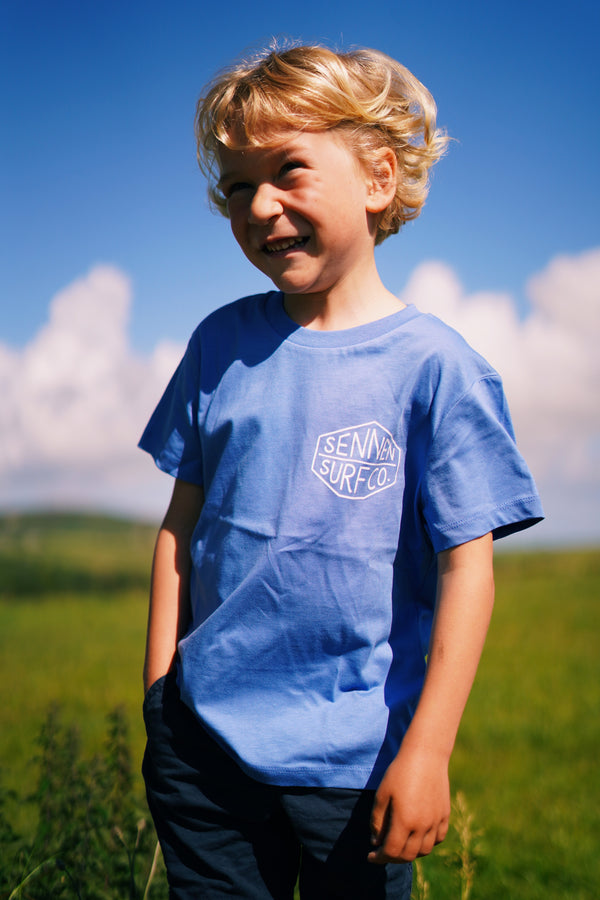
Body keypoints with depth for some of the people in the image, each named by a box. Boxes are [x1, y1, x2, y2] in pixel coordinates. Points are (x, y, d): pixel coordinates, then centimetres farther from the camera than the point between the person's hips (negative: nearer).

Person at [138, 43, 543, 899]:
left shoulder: (433, 364, -10)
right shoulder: (220, 344, 3)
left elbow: (467, 565, -11)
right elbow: (183, 521, 8)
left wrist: (427, 751, -12)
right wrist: (159, 687, 6)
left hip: (355, 757, -3)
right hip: (206, 734, 3)